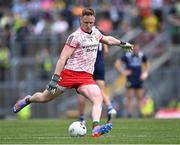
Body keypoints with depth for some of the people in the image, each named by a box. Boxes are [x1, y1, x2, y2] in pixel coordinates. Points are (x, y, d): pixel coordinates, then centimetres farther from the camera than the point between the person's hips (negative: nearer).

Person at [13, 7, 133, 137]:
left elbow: (107, 39, 37)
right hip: (70, 73, -5)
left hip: (86, 77, 5)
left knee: (98, 98, -22)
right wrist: (55, 78, -23)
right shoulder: (76, 36, -11)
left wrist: (121, 43, 39)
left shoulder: (95, 32, 12)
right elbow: (63, 58, -16)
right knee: (45, 98, 7)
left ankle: (96, 127, -36)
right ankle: (28, 100, 39)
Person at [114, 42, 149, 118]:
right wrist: (123, 71, -8)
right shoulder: (127, 55, -7)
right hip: (130, 79, -4)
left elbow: (146, 64, 24)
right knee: (130, 97, -5)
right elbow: (116, 63, -3)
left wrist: (145, 73, 13)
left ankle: (140, 113, 7)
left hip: (139, 80, 4)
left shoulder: (142, 56, 5)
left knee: (140, 97, 3)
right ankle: (129, 113, -1)